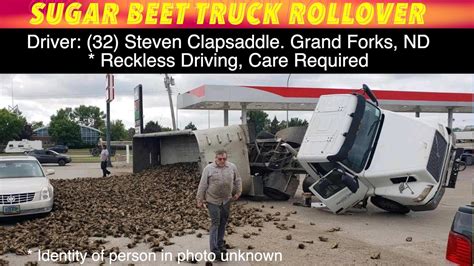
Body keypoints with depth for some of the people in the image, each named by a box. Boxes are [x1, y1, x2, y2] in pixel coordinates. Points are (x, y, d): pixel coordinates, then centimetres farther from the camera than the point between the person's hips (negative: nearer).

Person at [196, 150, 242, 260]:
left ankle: (220, 243, 30)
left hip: (226, 200, 4)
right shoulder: (208, 168, -9)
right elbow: (202, 185, -5)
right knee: (215, 223, -5)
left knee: (223, 223, 13)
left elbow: (237, 180, 14)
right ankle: (214, 250, -2)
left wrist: (238, 192, 13)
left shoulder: (232, 167, 0)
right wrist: (200, 199, -4)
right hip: (213, 201, -4)